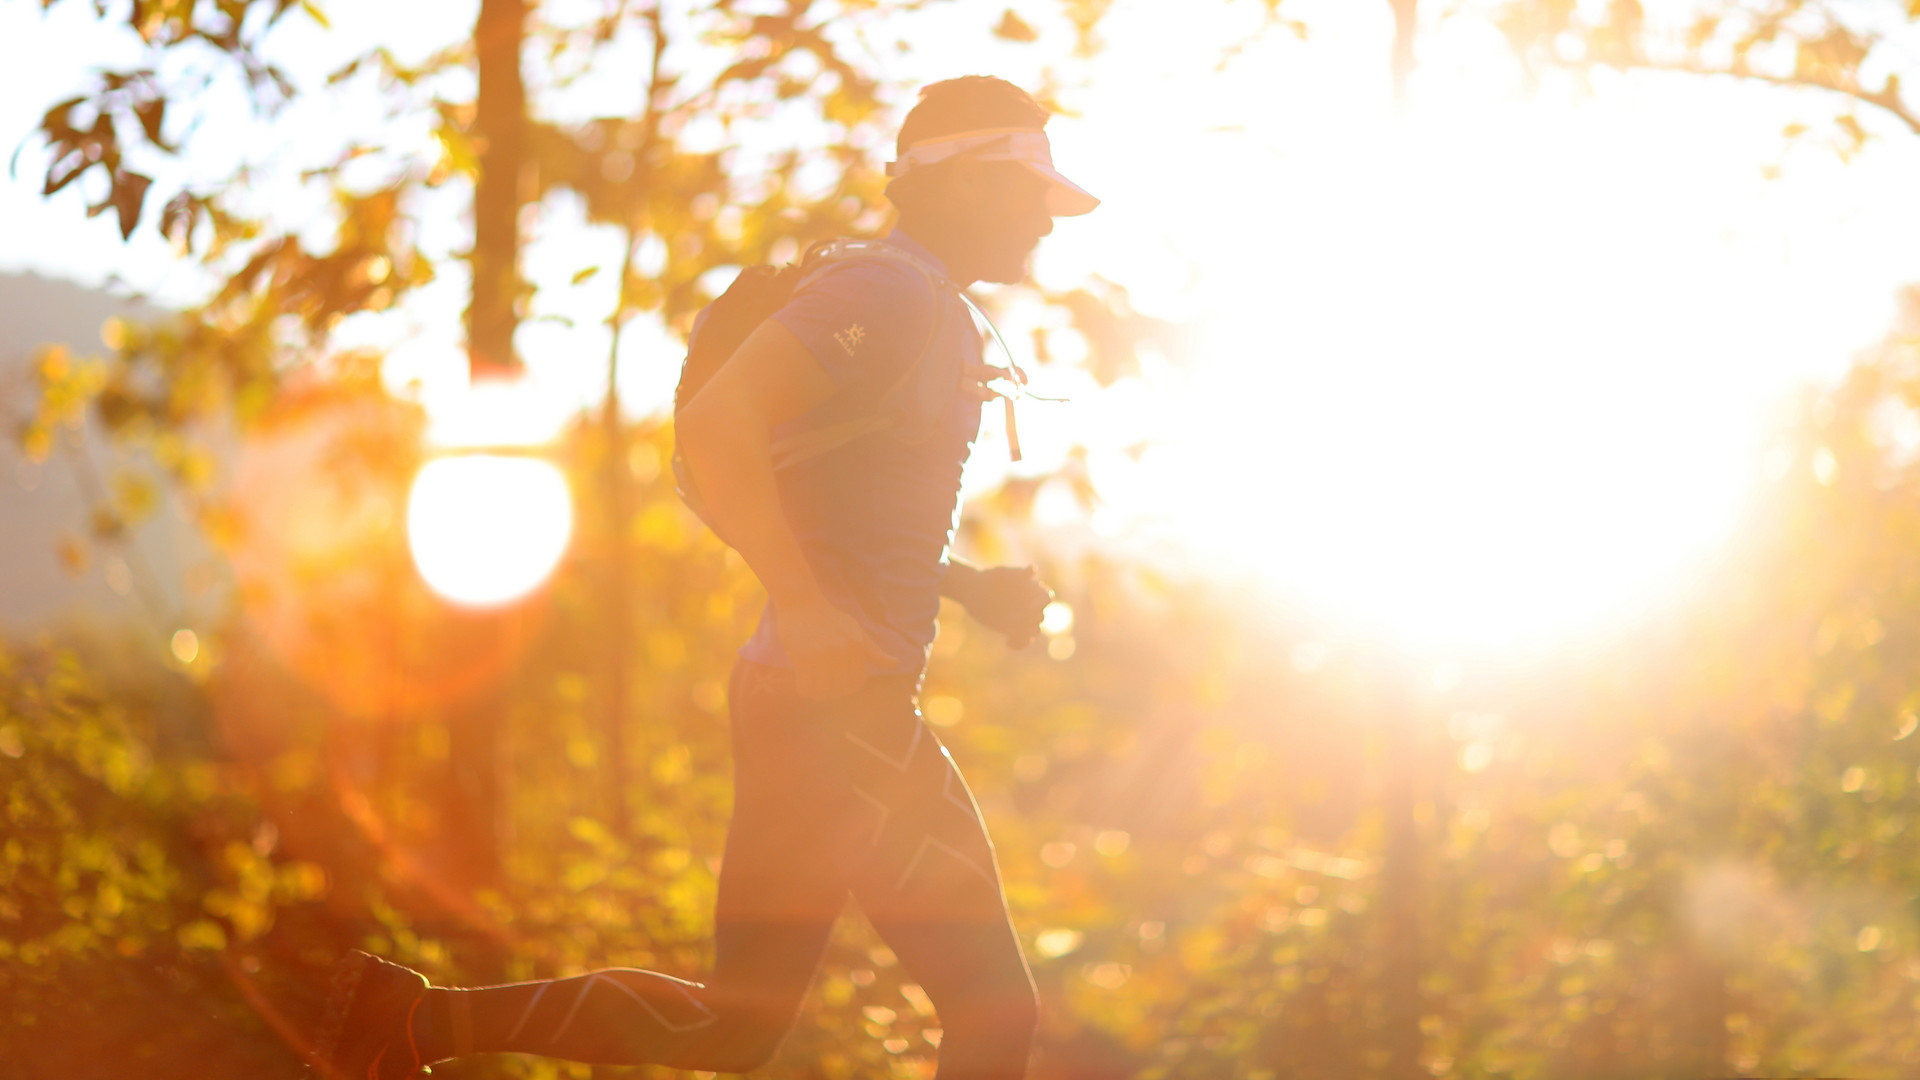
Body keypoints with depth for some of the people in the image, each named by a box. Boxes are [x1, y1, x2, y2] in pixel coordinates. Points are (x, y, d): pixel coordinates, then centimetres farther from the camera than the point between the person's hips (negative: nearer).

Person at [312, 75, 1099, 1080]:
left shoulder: (935, 317, 20)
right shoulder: (889, 292, -12)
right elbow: (717, 421, -25)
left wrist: (970, 585, 18)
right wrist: (805, 609, -28)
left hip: (828, 702, 10)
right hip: (838, 705, -10)